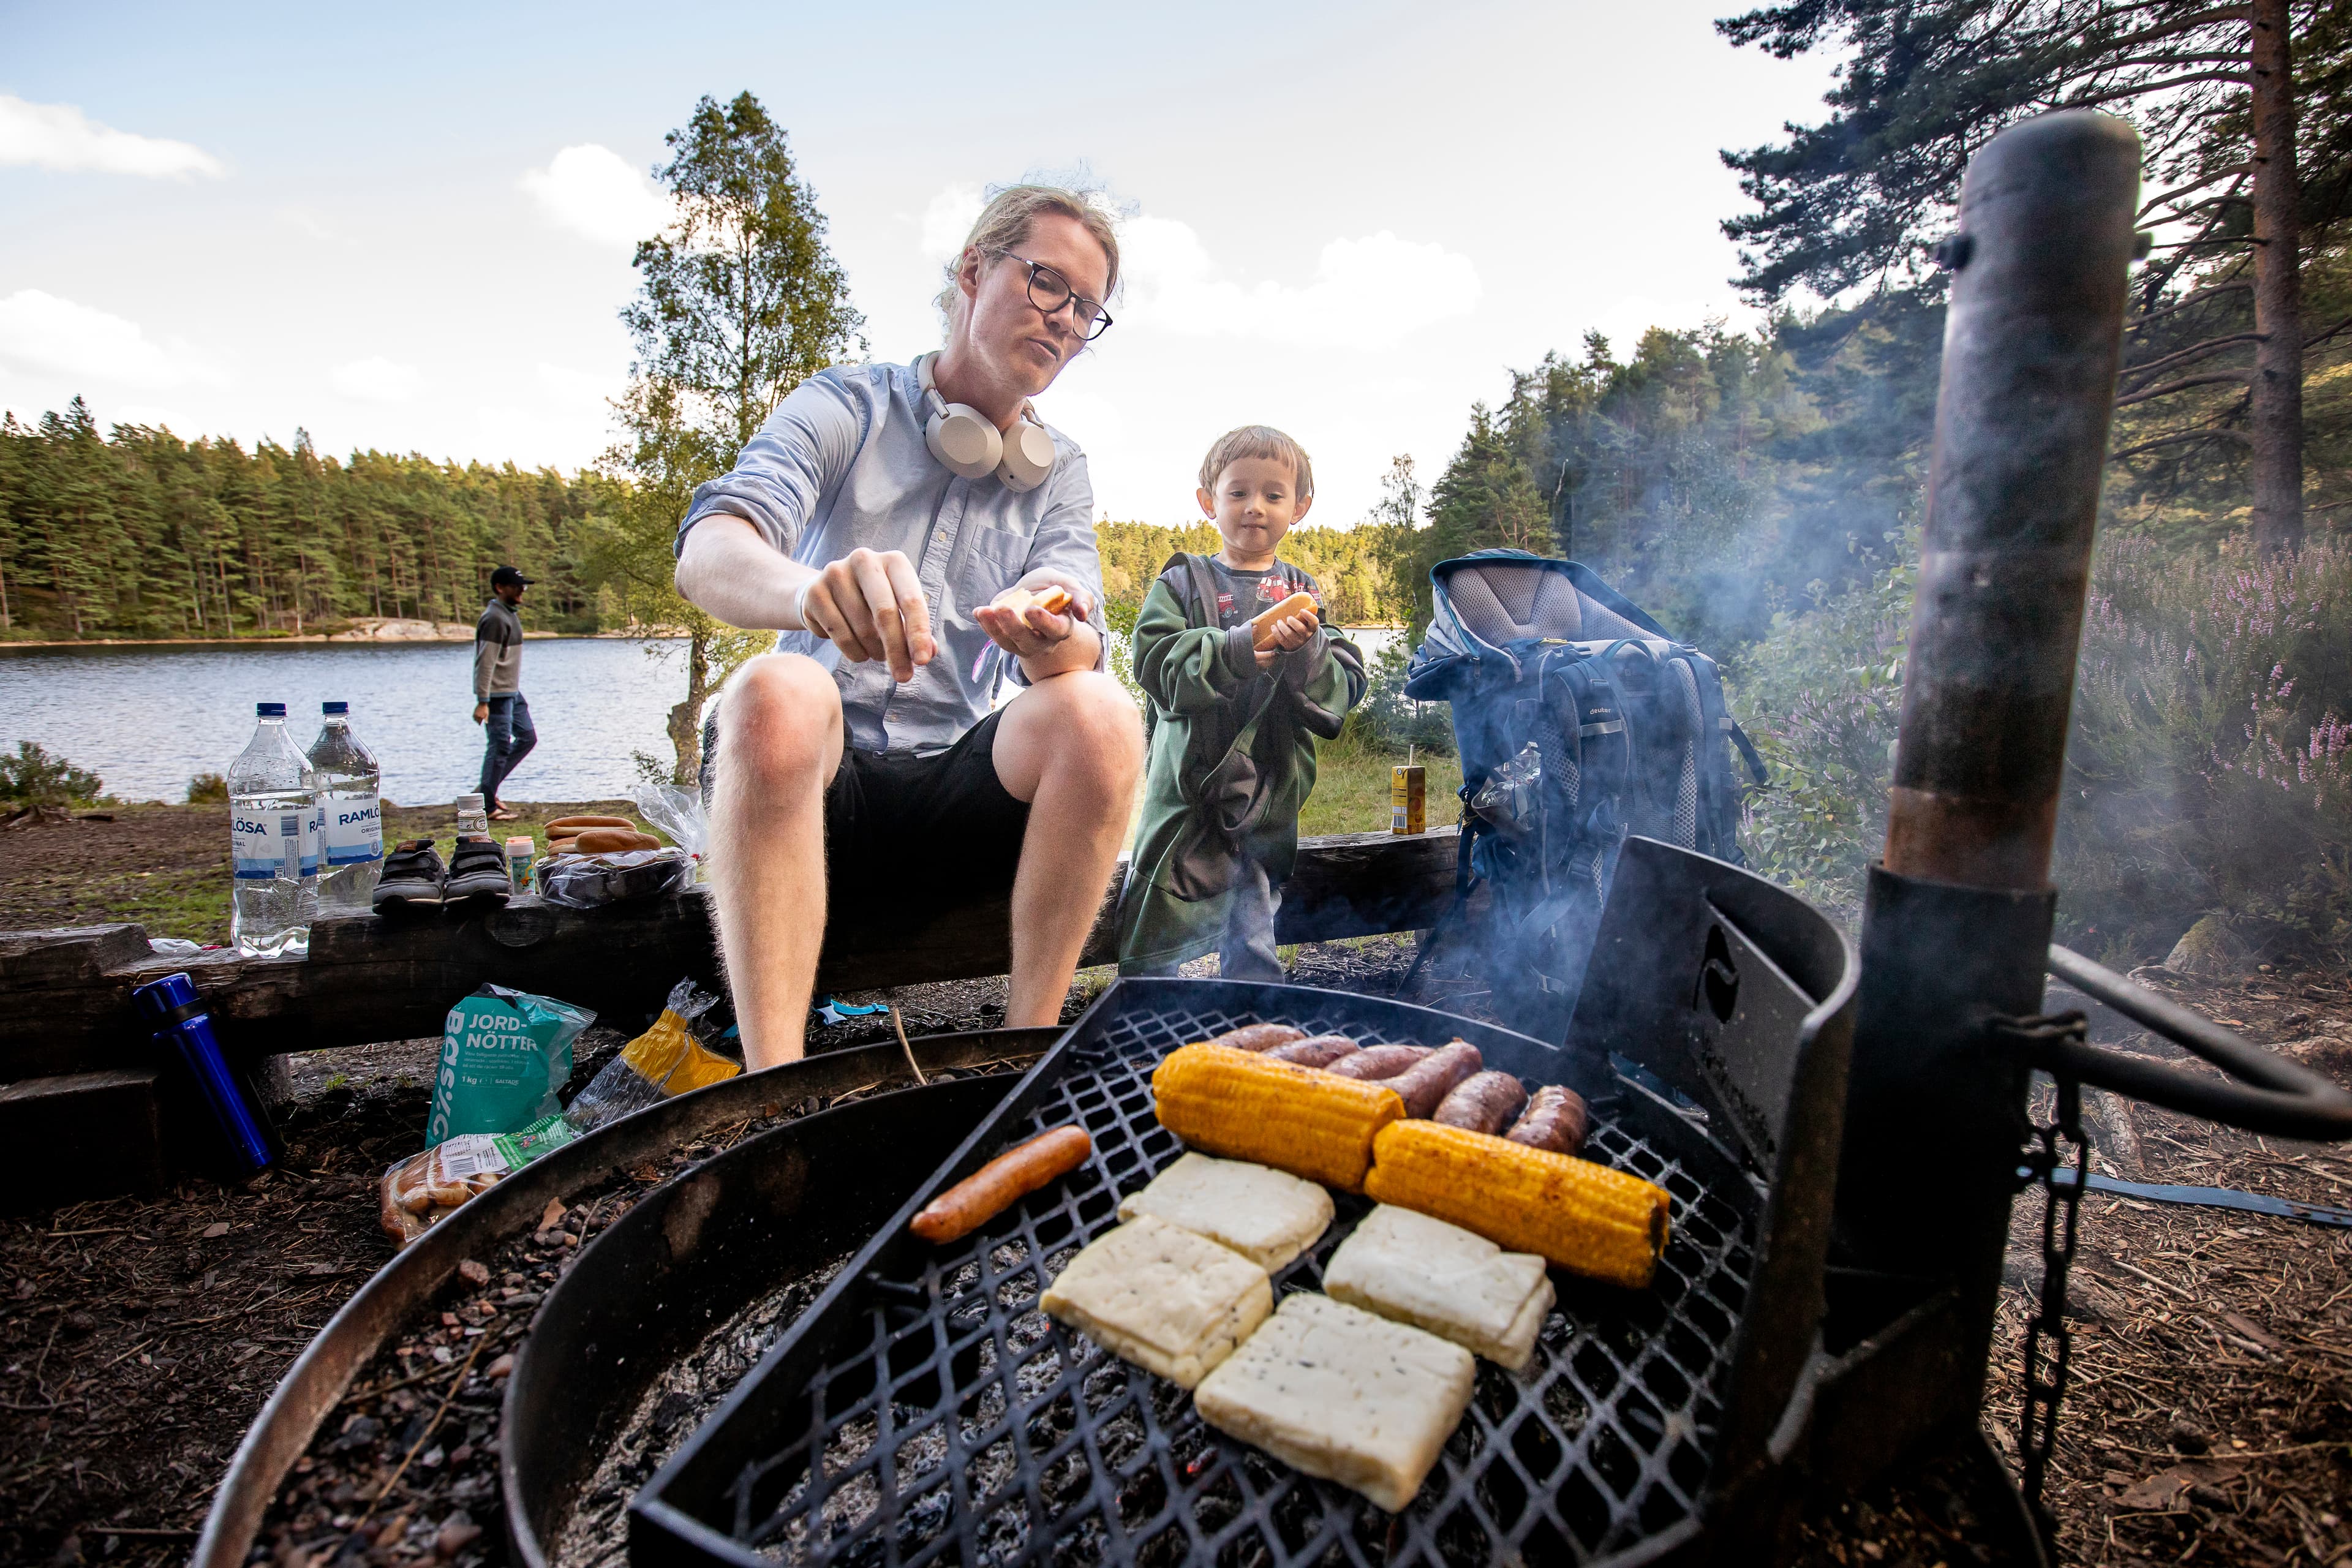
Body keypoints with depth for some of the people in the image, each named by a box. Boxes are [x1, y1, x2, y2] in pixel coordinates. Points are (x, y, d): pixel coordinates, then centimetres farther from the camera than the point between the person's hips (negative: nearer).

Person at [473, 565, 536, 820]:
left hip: (512, 692, 10)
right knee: (499, 747, -5)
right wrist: (483, 701, -24)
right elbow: (485, 663, -22)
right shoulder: (495, 619, -17)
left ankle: (488, 788, 22)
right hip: (497, 695, -10)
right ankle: (487, 806, 4)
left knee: (527, 737, 15)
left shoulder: (510, 615, 14)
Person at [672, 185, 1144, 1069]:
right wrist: (813, 589, -41)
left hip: (955, 792, 2)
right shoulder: (846, 407, 3)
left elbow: (1078, 654, -6)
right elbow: (706, 555, -16)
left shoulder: (1058, 475, 11)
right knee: (776, 691, -33)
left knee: (1101, 714, -25)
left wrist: (1052, 638, -33)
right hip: (807, 779, -1)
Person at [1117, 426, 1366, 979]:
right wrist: (1234, 649, -20)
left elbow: (1343, 689, 3)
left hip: (1268, 794, 2)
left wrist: (1305, 648, -16)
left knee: (1253, 945, 8)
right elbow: (1157, 664, -9)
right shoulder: (1183, 582, 6)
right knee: (1152, 949, 0)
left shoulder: (1304, 595, 11)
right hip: (1187, 790, -1)